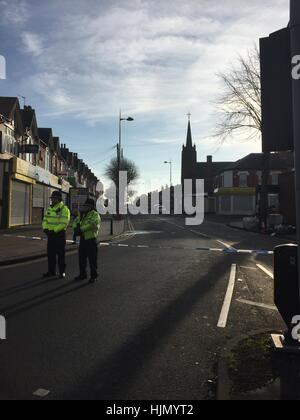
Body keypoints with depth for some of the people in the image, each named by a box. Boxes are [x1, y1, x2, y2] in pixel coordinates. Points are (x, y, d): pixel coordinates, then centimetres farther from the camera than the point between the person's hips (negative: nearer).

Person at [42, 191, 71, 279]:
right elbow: (45, 220, 13)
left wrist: (54, 230, -24)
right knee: (50, 254, 12)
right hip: (50, 235, 7)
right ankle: (51, 271, 23)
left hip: (60, 235, -7)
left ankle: (62, 272, 12)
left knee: (61, 254, 2)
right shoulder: (50, 208, 13)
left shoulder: (64, 209, -11)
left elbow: (64, 223, -20)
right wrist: (45, 228, -6)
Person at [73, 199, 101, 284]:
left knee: (92, 259, 1)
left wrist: (81, 229, -27)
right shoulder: (82, 214, 13)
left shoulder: (95, 215, -12)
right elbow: (76, 221, 17)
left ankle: (94, 276, 13)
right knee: (82, 258, 14)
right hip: (83, 239, 8)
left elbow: (92, 224, -27)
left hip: (91, 239, -7)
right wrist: (76, 228, -5)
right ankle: (83, 275, 27)